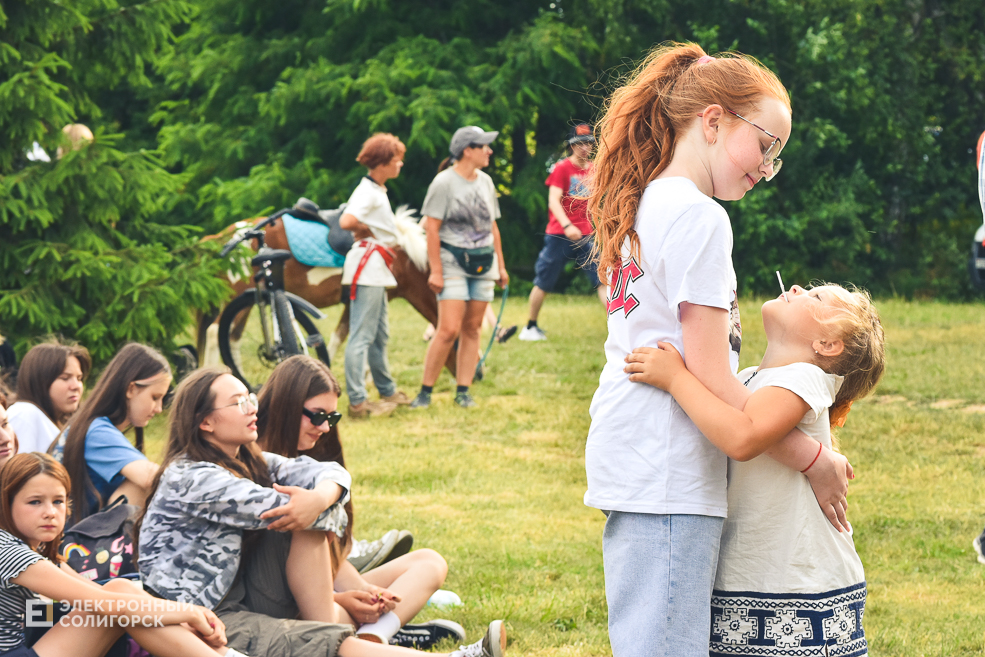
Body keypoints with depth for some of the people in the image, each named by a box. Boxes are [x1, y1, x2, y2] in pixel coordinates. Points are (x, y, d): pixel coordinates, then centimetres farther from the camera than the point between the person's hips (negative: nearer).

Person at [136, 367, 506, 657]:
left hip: (243, 603, 8)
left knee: (307, 523, -8)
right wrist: (330, 514, -2)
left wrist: (321, 498, -24)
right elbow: (277, 508, -21)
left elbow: (331, 473, -1)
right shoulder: (190, 478, -16)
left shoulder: (249, 463, 10)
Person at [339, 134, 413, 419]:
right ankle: (357, 401, -12)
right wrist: (367, 232, -13)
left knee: (379, 336, 20)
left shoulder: (378, 190, 16)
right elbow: (346, 221, -31)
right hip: (367, 268, -11)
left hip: (376, 269, 11)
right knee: (361, 336, -10)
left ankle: (387, 392, 31)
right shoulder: (368, 192, -16)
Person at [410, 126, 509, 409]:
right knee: (448, 330, -12)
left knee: (472, 328, 5)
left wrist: (501, 266, 16)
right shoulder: (444, 183, -9)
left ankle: (463, 391, 11)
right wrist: (436, 270, -14)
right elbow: (432, 229, -10)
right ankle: (425, 391, -3)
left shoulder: (485, 181, 11)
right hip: (453, 261, -6)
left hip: (484, 263, 6)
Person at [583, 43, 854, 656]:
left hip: (627, 462, 10)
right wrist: (811, 457, -8)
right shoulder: (699, 218, -12)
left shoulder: (645, 206, 17)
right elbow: (710, 378, -15)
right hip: (669, 480, -10)